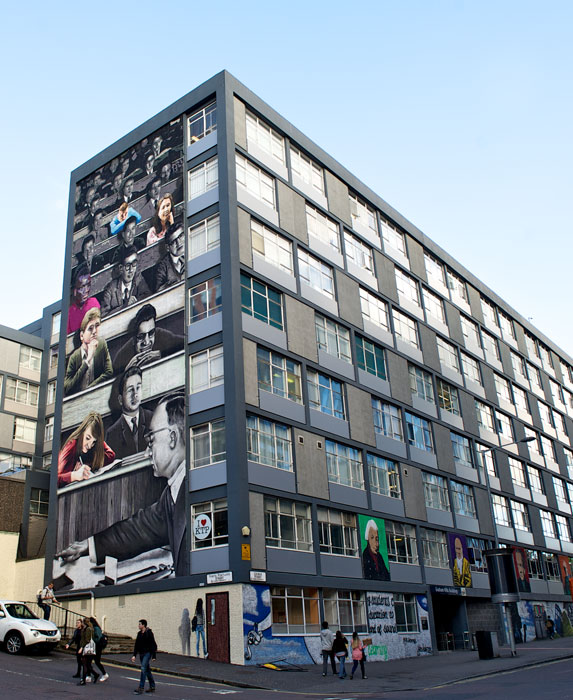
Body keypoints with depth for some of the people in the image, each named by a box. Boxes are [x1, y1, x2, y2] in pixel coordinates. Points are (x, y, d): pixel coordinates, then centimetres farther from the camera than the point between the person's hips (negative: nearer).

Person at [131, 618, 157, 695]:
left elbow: (153, 645, -11)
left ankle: (141, 688, -14)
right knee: (147, 670, 12)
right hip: (141, 654, 7)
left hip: (147, 653, -7)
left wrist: (154, 656, -13)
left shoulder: (149, 633, -12)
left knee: (143, 669, -15)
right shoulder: (139, 634, 9)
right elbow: (136, 645, 13)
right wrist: (134, 655, 4)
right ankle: (152, 687, 21)